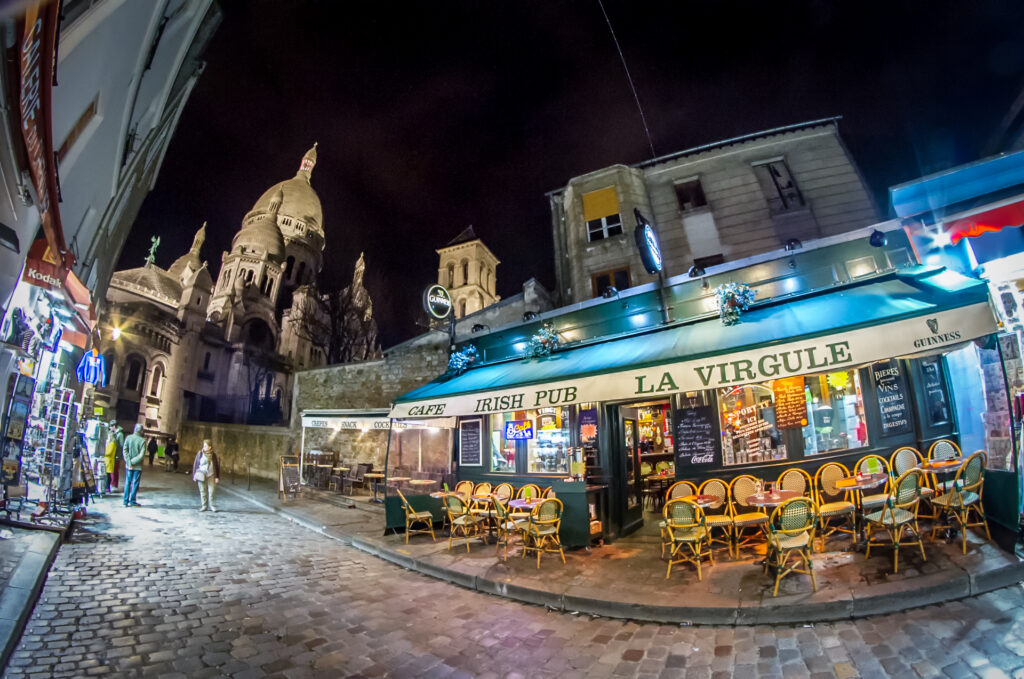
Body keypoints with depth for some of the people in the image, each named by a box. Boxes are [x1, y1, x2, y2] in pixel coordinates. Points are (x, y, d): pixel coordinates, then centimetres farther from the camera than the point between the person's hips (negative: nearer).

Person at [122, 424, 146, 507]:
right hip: (138, 466, -3)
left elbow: (125, 451, -6)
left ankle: (126, 501, 16)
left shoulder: (128, 438, -2)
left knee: (127, 483, 13)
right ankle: (132, 501, 10)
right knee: (135, 484, 6)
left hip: (128, 465, 3)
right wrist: (133, 462, -7)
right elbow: (142, 455, -18)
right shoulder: (142, 441, -13)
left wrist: (129, 462, -8)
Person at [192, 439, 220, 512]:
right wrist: (194, 475, 3)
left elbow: (217, 466, 5)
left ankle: (211, 506, 9)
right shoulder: (200, 453, -1)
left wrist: (217, 477, 1)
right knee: (203, 491, 5)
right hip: (201, 475, 0)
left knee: (211, 491, -2)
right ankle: (204, 506, 15)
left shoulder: (213, 455, 0)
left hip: (211, 475, 0)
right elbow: (195, 464, 5)